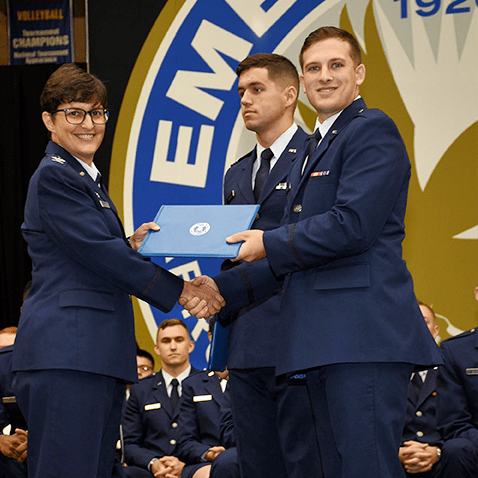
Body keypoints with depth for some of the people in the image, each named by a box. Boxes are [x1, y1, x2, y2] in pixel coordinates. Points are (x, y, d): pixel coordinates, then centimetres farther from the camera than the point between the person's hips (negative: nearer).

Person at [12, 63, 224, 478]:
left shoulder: (86, 177, 25)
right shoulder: (54, 176, -6)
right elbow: (97, 253, -13)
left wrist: (131, 246, 2)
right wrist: (180, 290, -10)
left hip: (97, 351, 10)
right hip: (66, 350, -10)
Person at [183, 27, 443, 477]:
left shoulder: (372, 130, -3)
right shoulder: (311, 152, 27)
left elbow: (353, 225, -15)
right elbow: (290, 256, 25)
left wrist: (269, 243, -4)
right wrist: (224, 288, 14)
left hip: (364, 335, -10)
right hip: (324, 341, 10)